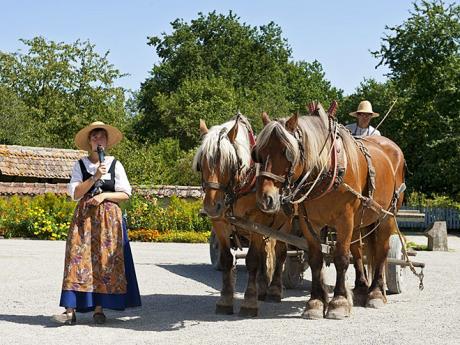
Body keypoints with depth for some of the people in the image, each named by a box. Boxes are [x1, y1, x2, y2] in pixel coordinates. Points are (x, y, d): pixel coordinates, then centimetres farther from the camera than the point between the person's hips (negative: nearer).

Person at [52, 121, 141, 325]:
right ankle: (71, 310, -12)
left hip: (109, 217, 0)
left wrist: (104, 195, -10)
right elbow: (75, 194, -3)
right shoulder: (80, 165, 7)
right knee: (79, 259, -9)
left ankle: (99, 307, 3)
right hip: (84, 217, 0)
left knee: (105, 261, -3)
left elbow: (126, 194, 4)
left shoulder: (115, 165, 6)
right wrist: (94, 177, -13)